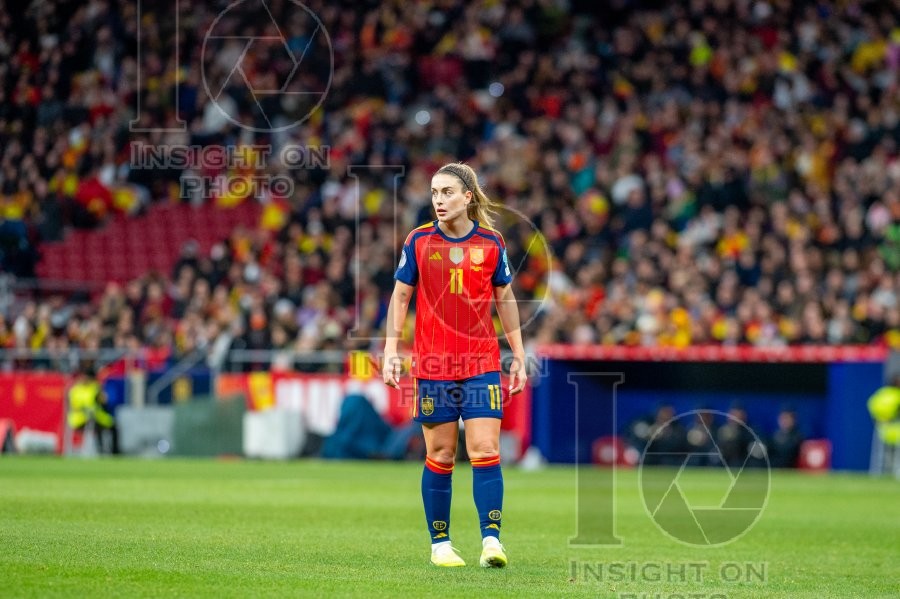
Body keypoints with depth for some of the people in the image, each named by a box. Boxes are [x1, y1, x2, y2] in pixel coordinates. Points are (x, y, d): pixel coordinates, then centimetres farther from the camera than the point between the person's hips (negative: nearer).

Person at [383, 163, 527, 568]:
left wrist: (518, 355, 10)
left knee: (485, 450, -9)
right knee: (440, 456, 4)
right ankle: (440, 544, 13)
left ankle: (491, 539, -11)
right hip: (432, 366, 0)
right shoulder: (419, 241, 0)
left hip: (482, 364, 0)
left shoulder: (491, 243, 2)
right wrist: (391, 350, -3)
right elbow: (400, 295, 6)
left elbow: (505, 299, 11)